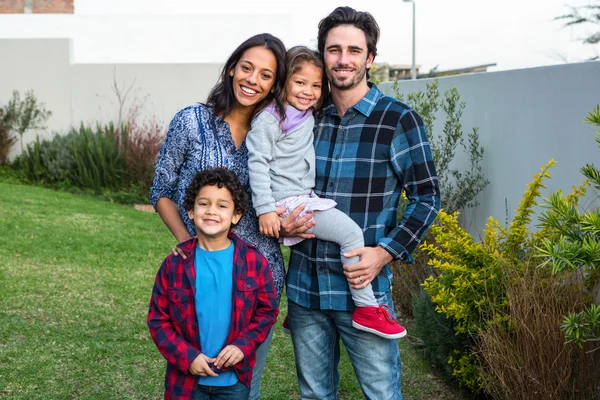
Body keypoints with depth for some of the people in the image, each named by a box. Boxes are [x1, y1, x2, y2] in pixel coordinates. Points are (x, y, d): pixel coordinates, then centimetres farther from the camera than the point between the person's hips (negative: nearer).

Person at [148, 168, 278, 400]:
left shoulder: (254, 261, -5)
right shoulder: (175, 264, -6)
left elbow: (266, 311, 1)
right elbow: (158, 319, -3)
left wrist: (243, 346, -13)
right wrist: (187, 357, -13)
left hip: (234, 380, 0)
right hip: (187, 379, 0)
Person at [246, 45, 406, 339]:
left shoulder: (309, 118, 14)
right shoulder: (269, 119, -10)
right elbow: (257, 163, -15)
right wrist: (265, 209, -20)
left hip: (305, 200, 9)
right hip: (288, 204, -9)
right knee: (351, 233, -19)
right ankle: (366, 309, -14)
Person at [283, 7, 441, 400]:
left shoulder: (397, 120, -6)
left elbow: (426, 197, -4)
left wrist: (384, 252, -15)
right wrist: (283, 220, -5)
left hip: (362, 288, -4)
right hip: (304, 285, 4)